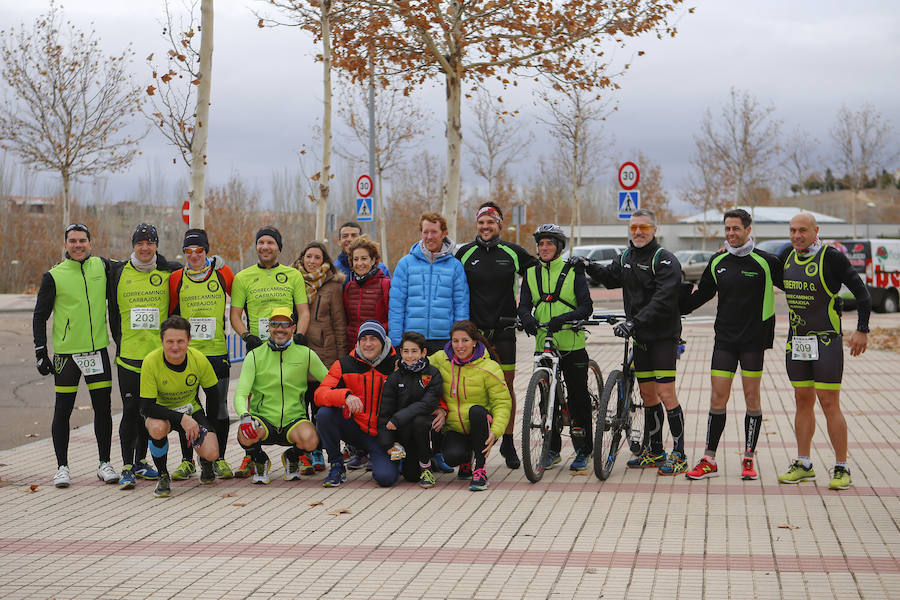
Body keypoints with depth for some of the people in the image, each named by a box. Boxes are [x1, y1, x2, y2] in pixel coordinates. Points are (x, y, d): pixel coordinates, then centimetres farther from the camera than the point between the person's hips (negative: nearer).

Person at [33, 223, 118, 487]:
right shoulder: (54, 276, -3)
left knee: (103, 408, 5)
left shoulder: (102, 267, 4)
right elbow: (40, 317, 1)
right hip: (66, 353, -2)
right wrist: (40, 353, -4)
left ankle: (105, 464, 16)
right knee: (63, 411, 2)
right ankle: (62, 467, 12)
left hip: (97, 350, 2)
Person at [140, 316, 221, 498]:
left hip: (191, 410, 2)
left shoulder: (199, 359, -17)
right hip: (160, 410, -2)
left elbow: (213, 397, -1)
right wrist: (181, 419, -33)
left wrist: (208, 428, -5)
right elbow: (147, 407, -25)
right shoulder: (151, 362, -25)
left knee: (211, 453, -21)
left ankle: (205, 462, 21)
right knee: (157, 428, -39)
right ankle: (163, 476, -10)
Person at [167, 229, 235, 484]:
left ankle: (219, 459, 15)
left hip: (217, 351, -1)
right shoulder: (176, 278, 3)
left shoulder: (223, 273, 0)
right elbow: (171, 315, 13)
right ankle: (187, 460, 15)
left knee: (218, 407, 4)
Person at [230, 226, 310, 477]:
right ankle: (251, 457, 0)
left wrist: (298, 337, -8)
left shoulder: (293, 275, 10)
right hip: (257, 347, 0)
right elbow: (235, 314, 7)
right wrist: (247, 336, -9)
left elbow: (303, 312, 8)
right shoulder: (243, 277, 9)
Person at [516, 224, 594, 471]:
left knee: (577, 398, -1)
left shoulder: (573, 272, -1)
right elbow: (524, 305, 3)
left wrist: (563, 318, -27)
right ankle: (552, 449, 18)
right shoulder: (531, 273, 10)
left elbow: (586, 306, -9)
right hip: (544, 345, 3)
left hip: (572, 345, -3)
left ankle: (583, 451, 8)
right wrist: (527, 319, -20)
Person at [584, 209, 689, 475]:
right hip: (640, 338, 7)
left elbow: (663, 301, -23)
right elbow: (610, 277, 32)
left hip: (663, 336, -7)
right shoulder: (625, 258, 11)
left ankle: (679, 456, -5)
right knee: (648, 395, 12)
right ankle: (654, 452, 23)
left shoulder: (665, 260, -12)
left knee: (666, 394, -10)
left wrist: (635, 322, -30)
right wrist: (590, 268, 12)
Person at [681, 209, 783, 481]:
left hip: (754, 339, -3)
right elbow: (701, 294, 20)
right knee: (718, 399, -1)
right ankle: (709, 460, 3)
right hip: (725, 339, 3)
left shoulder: (765, 262, -5)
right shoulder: (718, 262, 8)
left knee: (752, 398, 3)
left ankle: (749, 459, 13)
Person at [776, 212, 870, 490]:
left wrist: (862, 330, -11)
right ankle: (803, 465, 18)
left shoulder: (831, 257, -11)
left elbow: (861, 291, -7)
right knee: (803, 402, 10)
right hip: (797, 342, 6)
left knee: (829, 404, -6)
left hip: (827, 342, -6)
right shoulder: (788, 256, 7)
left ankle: (842, 469, 1)